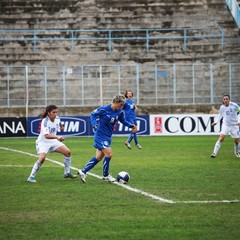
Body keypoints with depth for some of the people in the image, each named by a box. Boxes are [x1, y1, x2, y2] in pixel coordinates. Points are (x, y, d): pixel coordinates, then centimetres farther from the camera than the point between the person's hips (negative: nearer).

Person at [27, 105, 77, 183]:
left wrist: (61, 126, 40)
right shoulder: (45, 122, -29)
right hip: (43, 142, -7)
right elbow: (46, 135, -43)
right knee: (42, 158, -30)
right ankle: (31, 177, -18)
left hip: (53, 141, 7)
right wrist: (57, 137, -57)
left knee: (68, 152, 1)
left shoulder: (57, 118, -8)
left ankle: (67, 173, 18)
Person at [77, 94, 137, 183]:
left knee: (99, 157, 11)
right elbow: (93, 114, -4)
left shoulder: (120, 112, -2)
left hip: (108, 136, 7)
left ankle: (83, 171, 23)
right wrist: (94, 124, -17)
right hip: (100, 135, -7)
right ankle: (105, 175, 7)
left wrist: (131, 125, -3)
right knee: (109, 154, -13)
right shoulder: (104, 109, -18)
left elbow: (123, 121, 13)